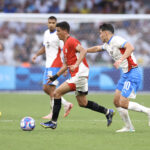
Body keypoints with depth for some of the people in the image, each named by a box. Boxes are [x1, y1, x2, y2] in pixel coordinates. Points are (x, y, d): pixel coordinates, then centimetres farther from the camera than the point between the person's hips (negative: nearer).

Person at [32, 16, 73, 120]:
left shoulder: (58, 35, -13)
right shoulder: (46, 33, 13)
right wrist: (36, 55, 13)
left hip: (55, 65, -9)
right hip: (48, 64, 9)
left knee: (51, 88, -11)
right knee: (45, 88, 8)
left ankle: (53, 113, -6)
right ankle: (66, 104, 16)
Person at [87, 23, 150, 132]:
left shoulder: (116, 40, -14)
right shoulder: (108, 44, 16)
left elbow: (130, 47, -30)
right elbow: (97, 48, 36)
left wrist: (121, 60, -39)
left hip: (133, 73, -10)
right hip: (126, 74, 10)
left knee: (123, 103, -14)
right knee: (117, 101, 7)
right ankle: (129, 127, 12)